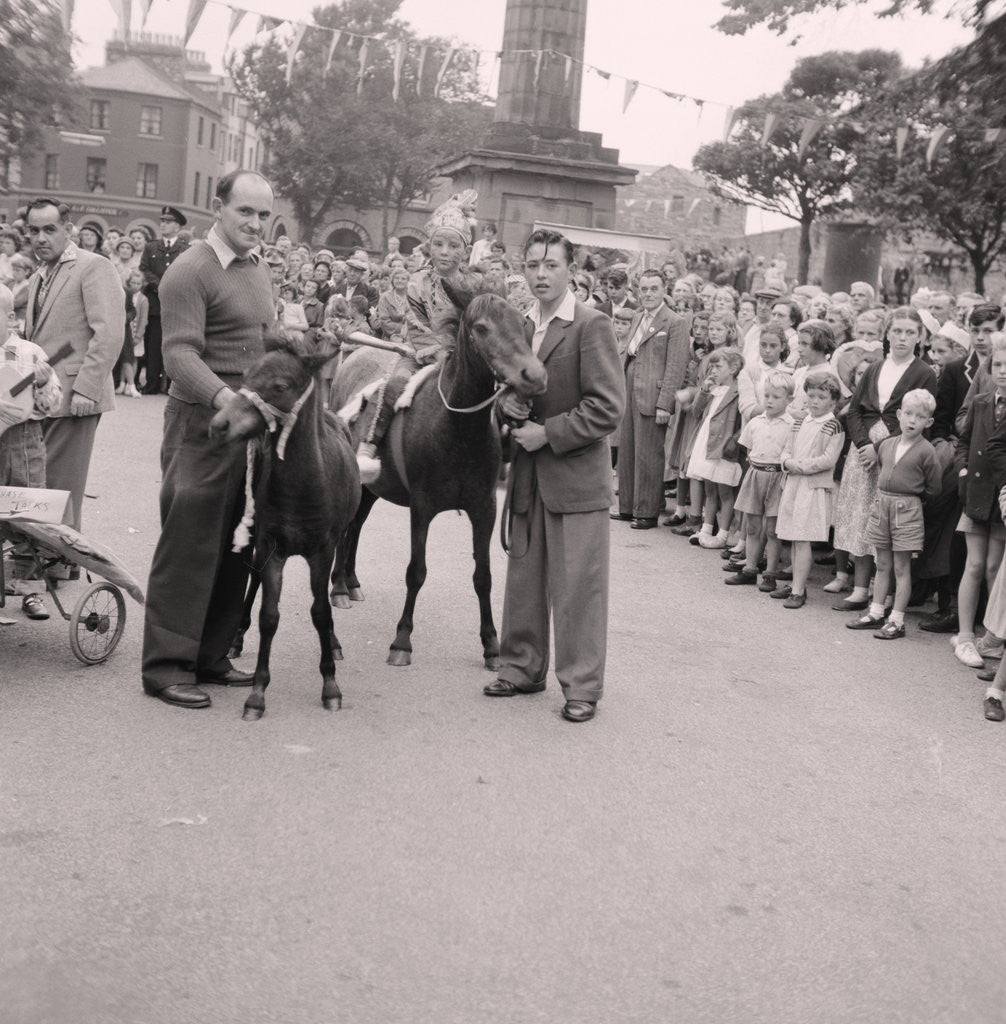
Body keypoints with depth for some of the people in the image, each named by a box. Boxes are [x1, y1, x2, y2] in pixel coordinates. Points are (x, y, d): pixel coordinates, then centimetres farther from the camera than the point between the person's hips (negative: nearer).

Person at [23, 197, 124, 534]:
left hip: (72, 399, -8)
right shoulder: (38, 278, 21)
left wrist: (85, 389, -20)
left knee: (60, 490, -5)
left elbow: (110, 332, -15)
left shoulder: (94, 267, -6)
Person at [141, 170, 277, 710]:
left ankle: (210, 656, 22)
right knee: (188, 547, -4)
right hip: (203, 423, -8)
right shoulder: (191, 270, -11)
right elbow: (180, 353, -21)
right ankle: (165, 666, 5)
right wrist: (223, 396, -36)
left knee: (236, 548, 11)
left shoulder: (258, 270, 16)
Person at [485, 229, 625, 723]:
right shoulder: (519, 326, 12)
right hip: (528, 477, 7)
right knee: (524, 579, 14)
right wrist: (508, 404, -2)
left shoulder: (592, 326, -10)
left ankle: (581, 686, 10)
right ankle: (522, 668, 28)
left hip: (576, 476, -6)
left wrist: (548, 432, -17)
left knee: (577, 586, 0)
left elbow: (607, 409, -15)